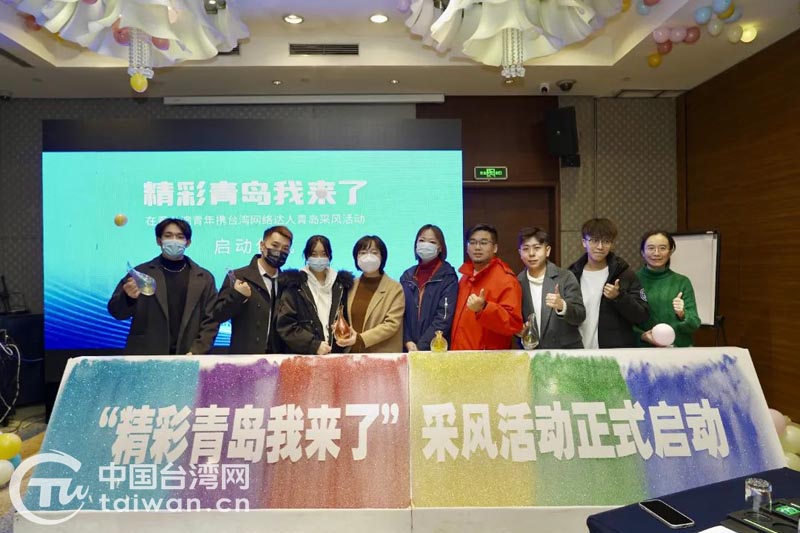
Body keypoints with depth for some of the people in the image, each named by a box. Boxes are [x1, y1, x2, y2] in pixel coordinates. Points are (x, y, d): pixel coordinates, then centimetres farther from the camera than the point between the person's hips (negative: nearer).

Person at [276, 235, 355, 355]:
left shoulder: (341, 284, 9)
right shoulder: (294, 285, -1)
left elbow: (348, 318, 16)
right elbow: (285, 325, -7)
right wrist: (314, 345, -15)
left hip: (336, 354, 3)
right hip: (303, 355, -3)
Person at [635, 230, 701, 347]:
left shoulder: (682, 282, 5)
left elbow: (694, 325, 3)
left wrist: (682, 315, -15)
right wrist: (642, 335, -13)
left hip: (678, 348, 2)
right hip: (643, 349, -1)